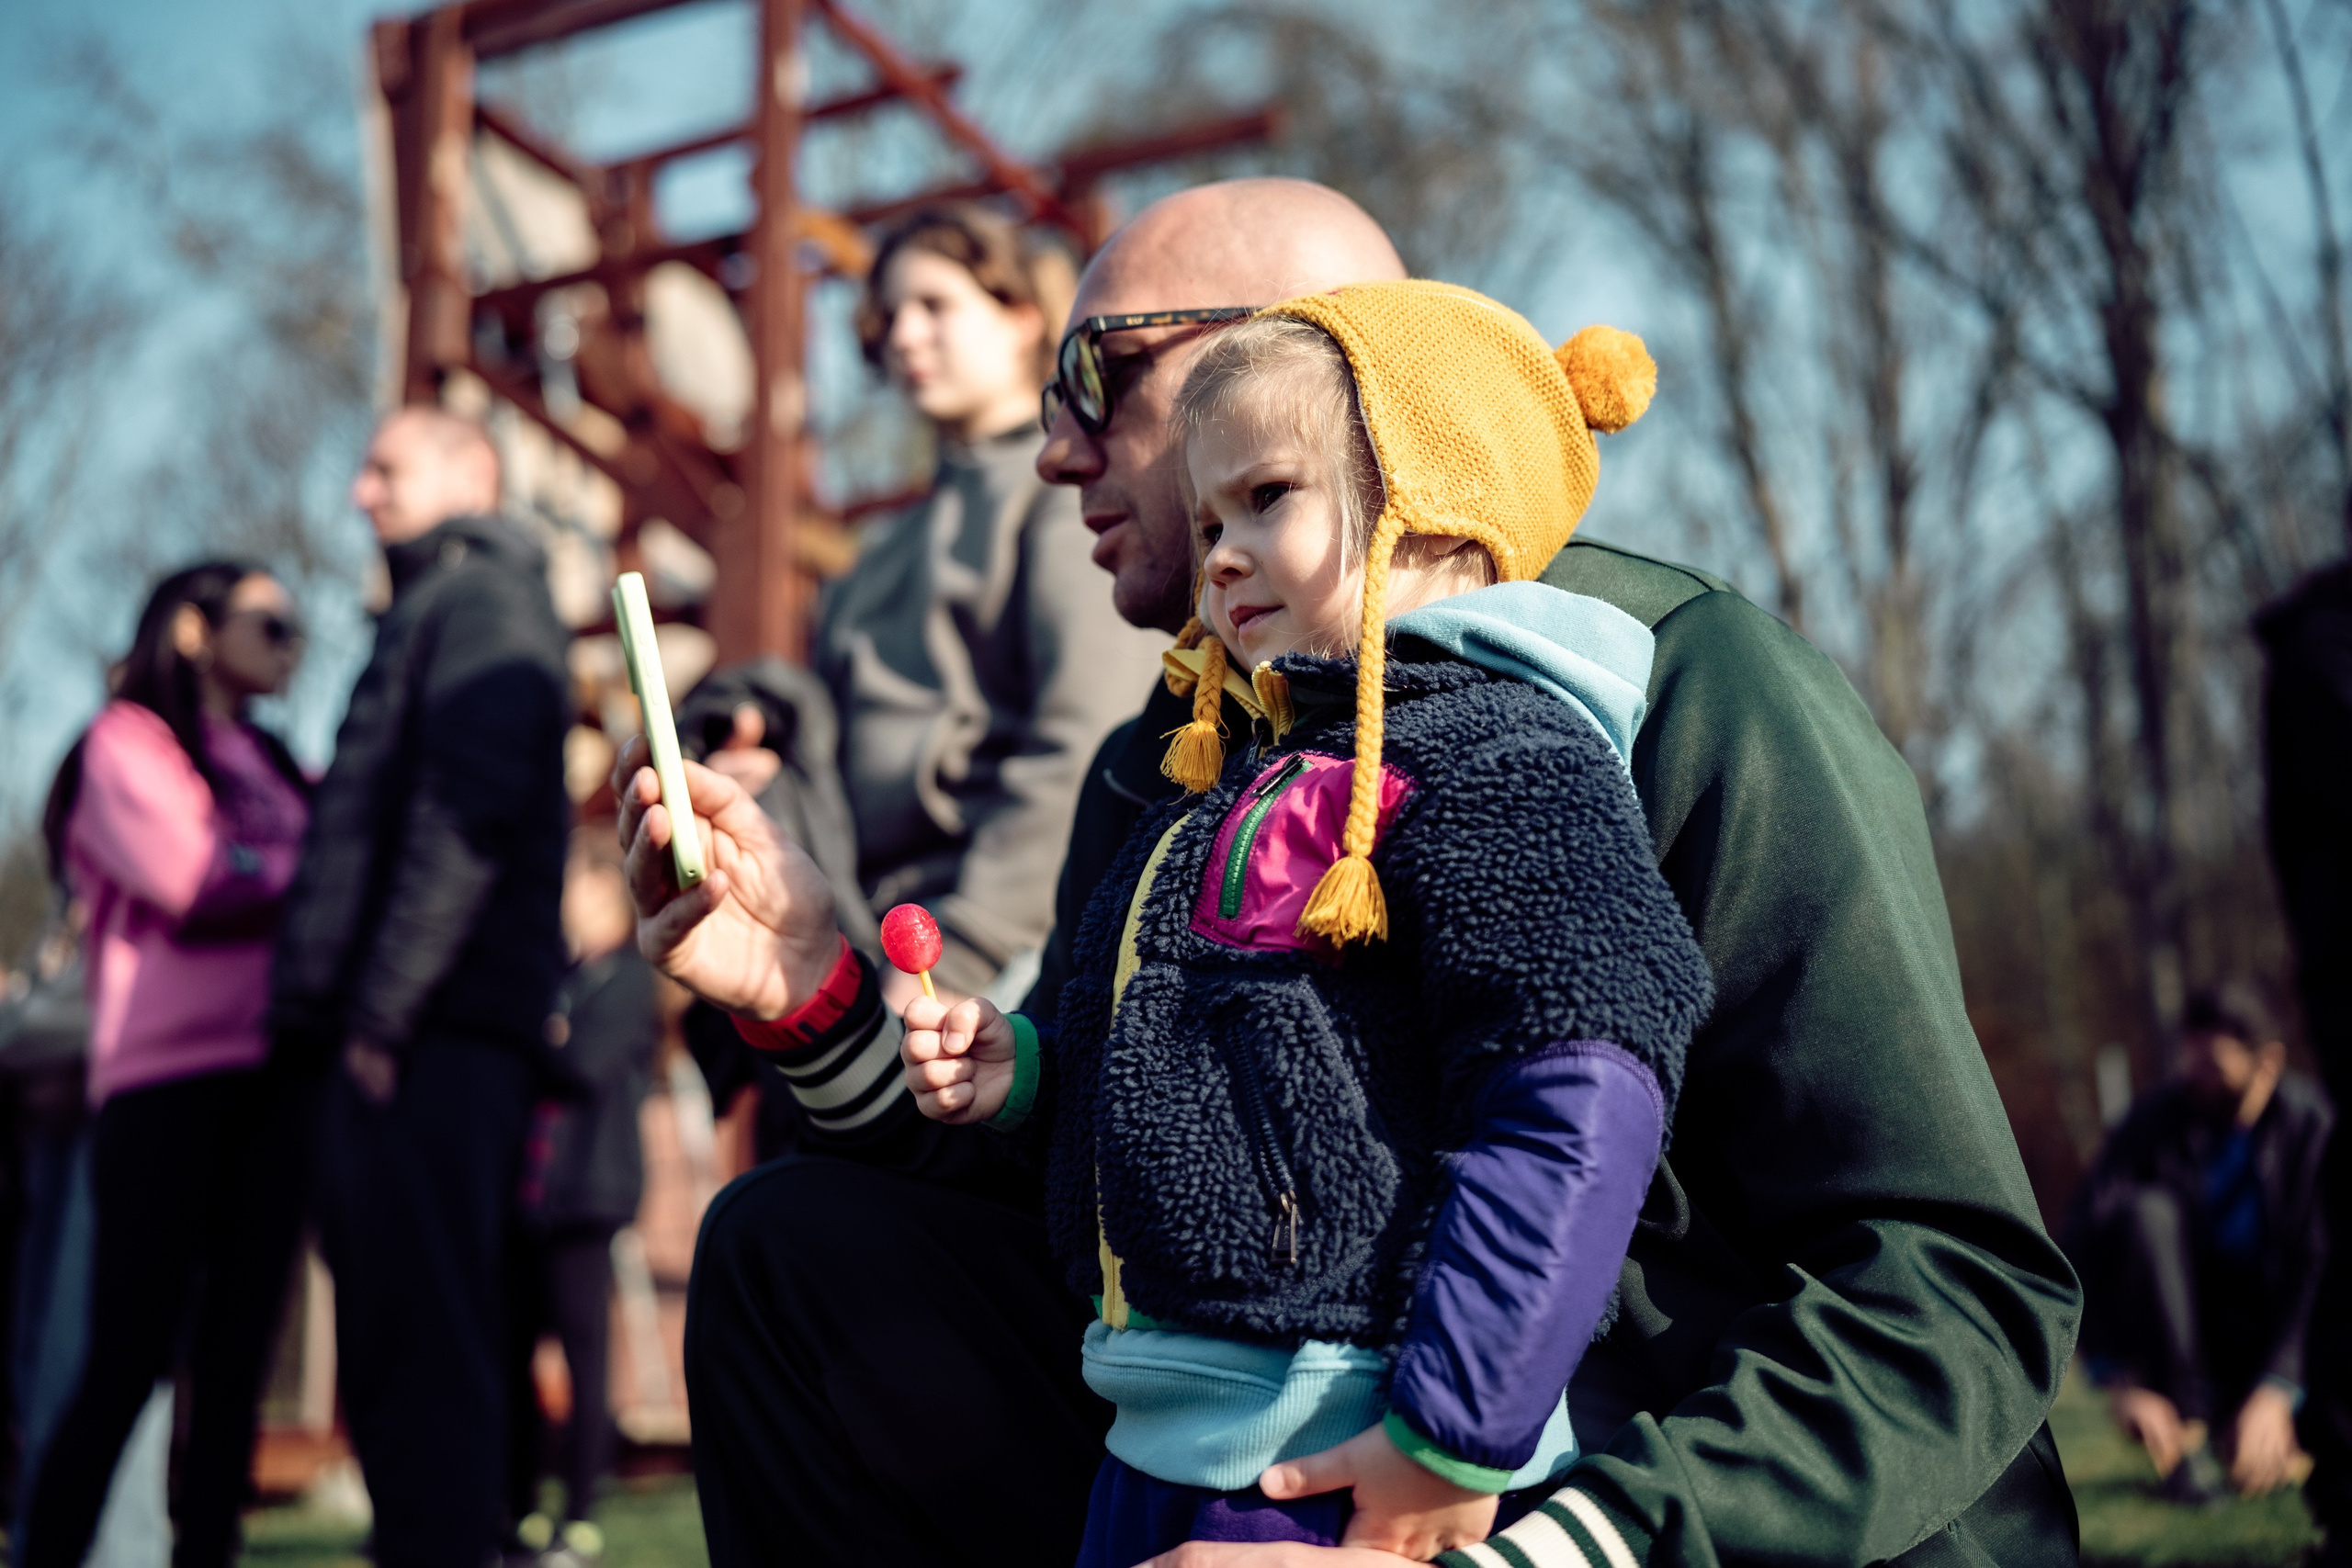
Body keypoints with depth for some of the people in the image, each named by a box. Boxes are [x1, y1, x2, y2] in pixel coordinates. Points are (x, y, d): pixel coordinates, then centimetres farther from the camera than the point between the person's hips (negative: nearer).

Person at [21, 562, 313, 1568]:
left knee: (236, 1359, 3)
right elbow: (198, 883, -10)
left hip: (276, 1077, 6)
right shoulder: (128, 740, 5)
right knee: (131, 1355, -8)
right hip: (169, 1076, -6)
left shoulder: (272, 767, 23)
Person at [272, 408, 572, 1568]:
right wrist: (339, 1005, 18)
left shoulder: (481, 602, -2)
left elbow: (467, 819, -16)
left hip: (433, 1028, -10)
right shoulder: (431, 612, 28)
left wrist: (384, 1006, -19)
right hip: (409, 1031, 10)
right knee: (399, 1336, 11)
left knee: (422, 1332, -11)